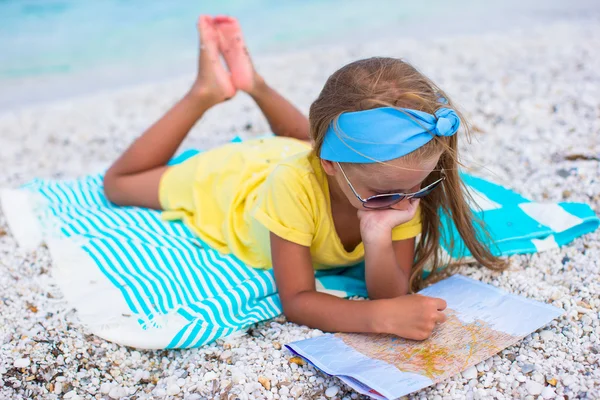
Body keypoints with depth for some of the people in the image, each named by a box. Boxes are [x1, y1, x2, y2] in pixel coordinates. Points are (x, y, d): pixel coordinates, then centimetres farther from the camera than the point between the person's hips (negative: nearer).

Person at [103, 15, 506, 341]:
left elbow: (393, 296, -33)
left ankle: (255, 85, 37)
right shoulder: (294, 184, -48)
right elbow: (296, 301, -42)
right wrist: (381, 315, -59)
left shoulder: (405, 184, -35)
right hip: (227, 177, -3)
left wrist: (378, 238, -54)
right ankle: (207, 92, 21)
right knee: (119, 183, 20)